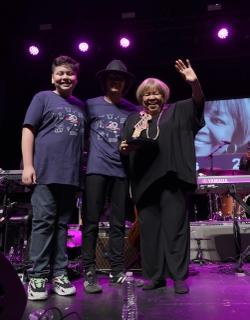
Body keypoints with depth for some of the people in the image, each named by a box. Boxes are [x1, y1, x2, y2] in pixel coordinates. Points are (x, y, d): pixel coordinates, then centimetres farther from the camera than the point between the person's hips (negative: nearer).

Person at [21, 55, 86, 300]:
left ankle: (59, 273, 15)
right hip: (45, 171, -4)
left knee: (62, 224, 7)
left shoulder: (81, 106, 19)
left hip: (71, 175, 4)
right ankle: (38, 276, 6)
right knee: (43, 223, -3)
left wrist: (82, 169, 11)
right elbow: (28, 131, 0)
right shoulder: (43, 98, 7)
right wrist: (28, 165, -10)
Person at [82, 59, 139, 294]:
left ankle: (117, 271, 15)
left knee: (118, 224, 6)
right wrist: (84, 158, -1)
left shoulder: (132, 110, 12)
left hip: (121, 171, 3)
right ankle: (89, 273, 7)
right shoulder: (91, 105, 7)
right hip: (96, 169, -2)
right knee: (91, 222, -2)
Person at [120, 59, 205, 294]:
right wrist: (124, 148, -6)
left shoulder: (176, 112, 13)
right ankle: (154, 276, 14)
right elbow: (124, 149, 17)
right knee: (149, 228, 4)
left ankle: (179, 277, 7)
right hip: (144, 181, 3)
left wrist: (194, 83, -21)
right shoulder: (132, 120, 18)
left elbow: (198, 102, -1)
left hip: (171, 178, -2)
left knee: (175, 226, -2)